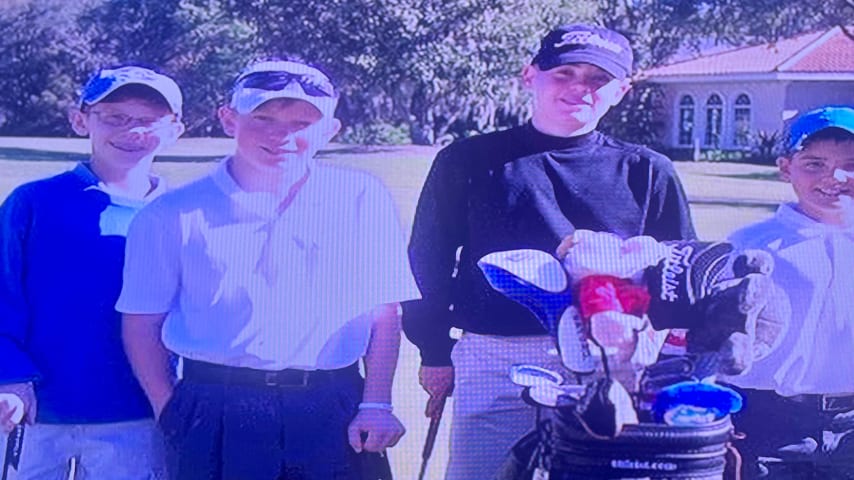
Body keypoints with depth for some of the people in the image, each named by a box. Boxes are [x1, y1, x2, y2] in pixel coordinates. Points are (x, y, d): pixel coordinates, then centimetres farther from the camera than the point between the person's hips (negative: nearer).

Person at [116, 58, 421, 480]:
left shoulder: (362, 200, 4)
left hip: (330, 414, 1)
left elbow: (384, 313, 5)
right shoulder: (175, 215, 3)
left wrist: (376, 404, -1)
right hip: (213, 419, 0)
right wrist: (169, 411, -1)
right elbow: (143, 321, 5)